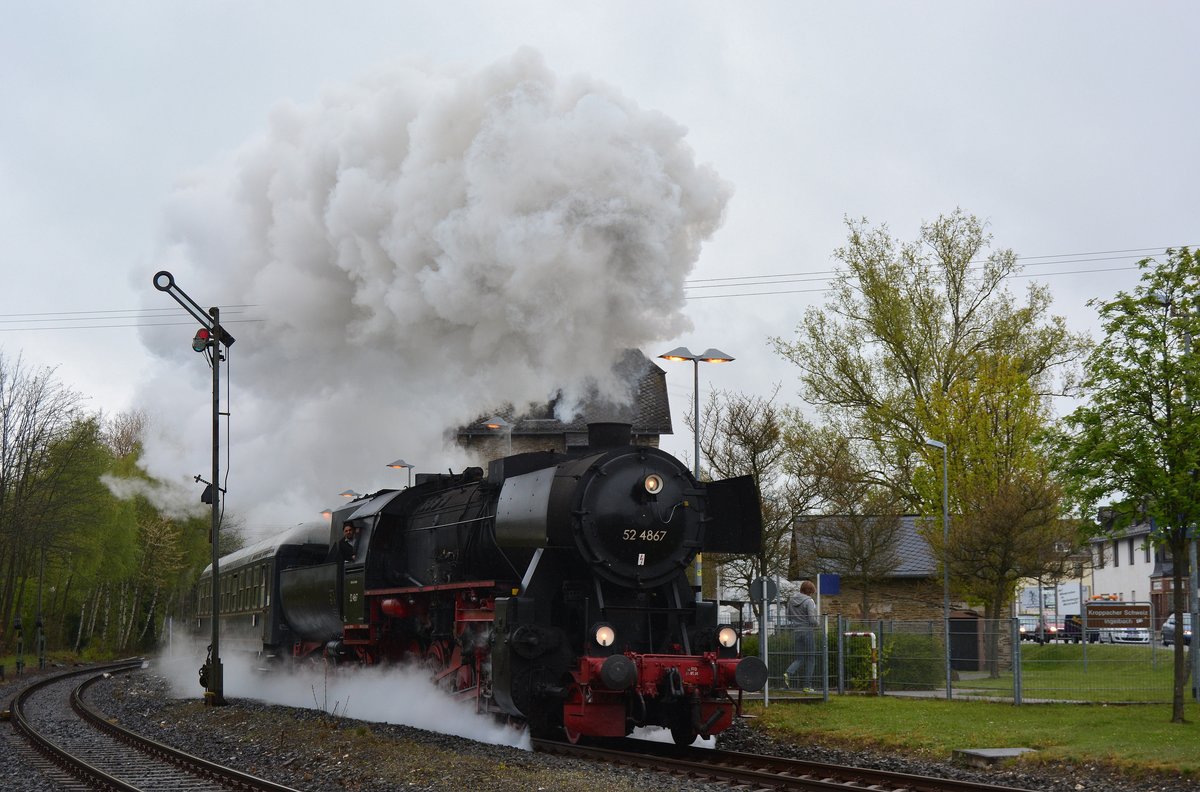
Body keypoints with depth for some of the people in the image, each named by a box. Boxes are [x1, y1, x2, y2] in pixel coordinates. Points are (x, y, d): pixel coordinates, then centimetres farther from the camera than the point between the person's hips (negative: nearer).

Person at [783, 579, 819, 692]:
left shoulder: (791, 600, 6)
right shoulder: (809, 601, -13)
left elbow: (789, 617, 12)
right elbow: (813, 620, -16)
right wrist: (818, 623, 4)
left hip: (796, 632, 6)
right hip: (808, 631, -6)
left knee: (800, 658, 12)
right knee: (810, 658, 5)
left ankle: (789, 673, -16)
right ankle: (807, 685, 5)